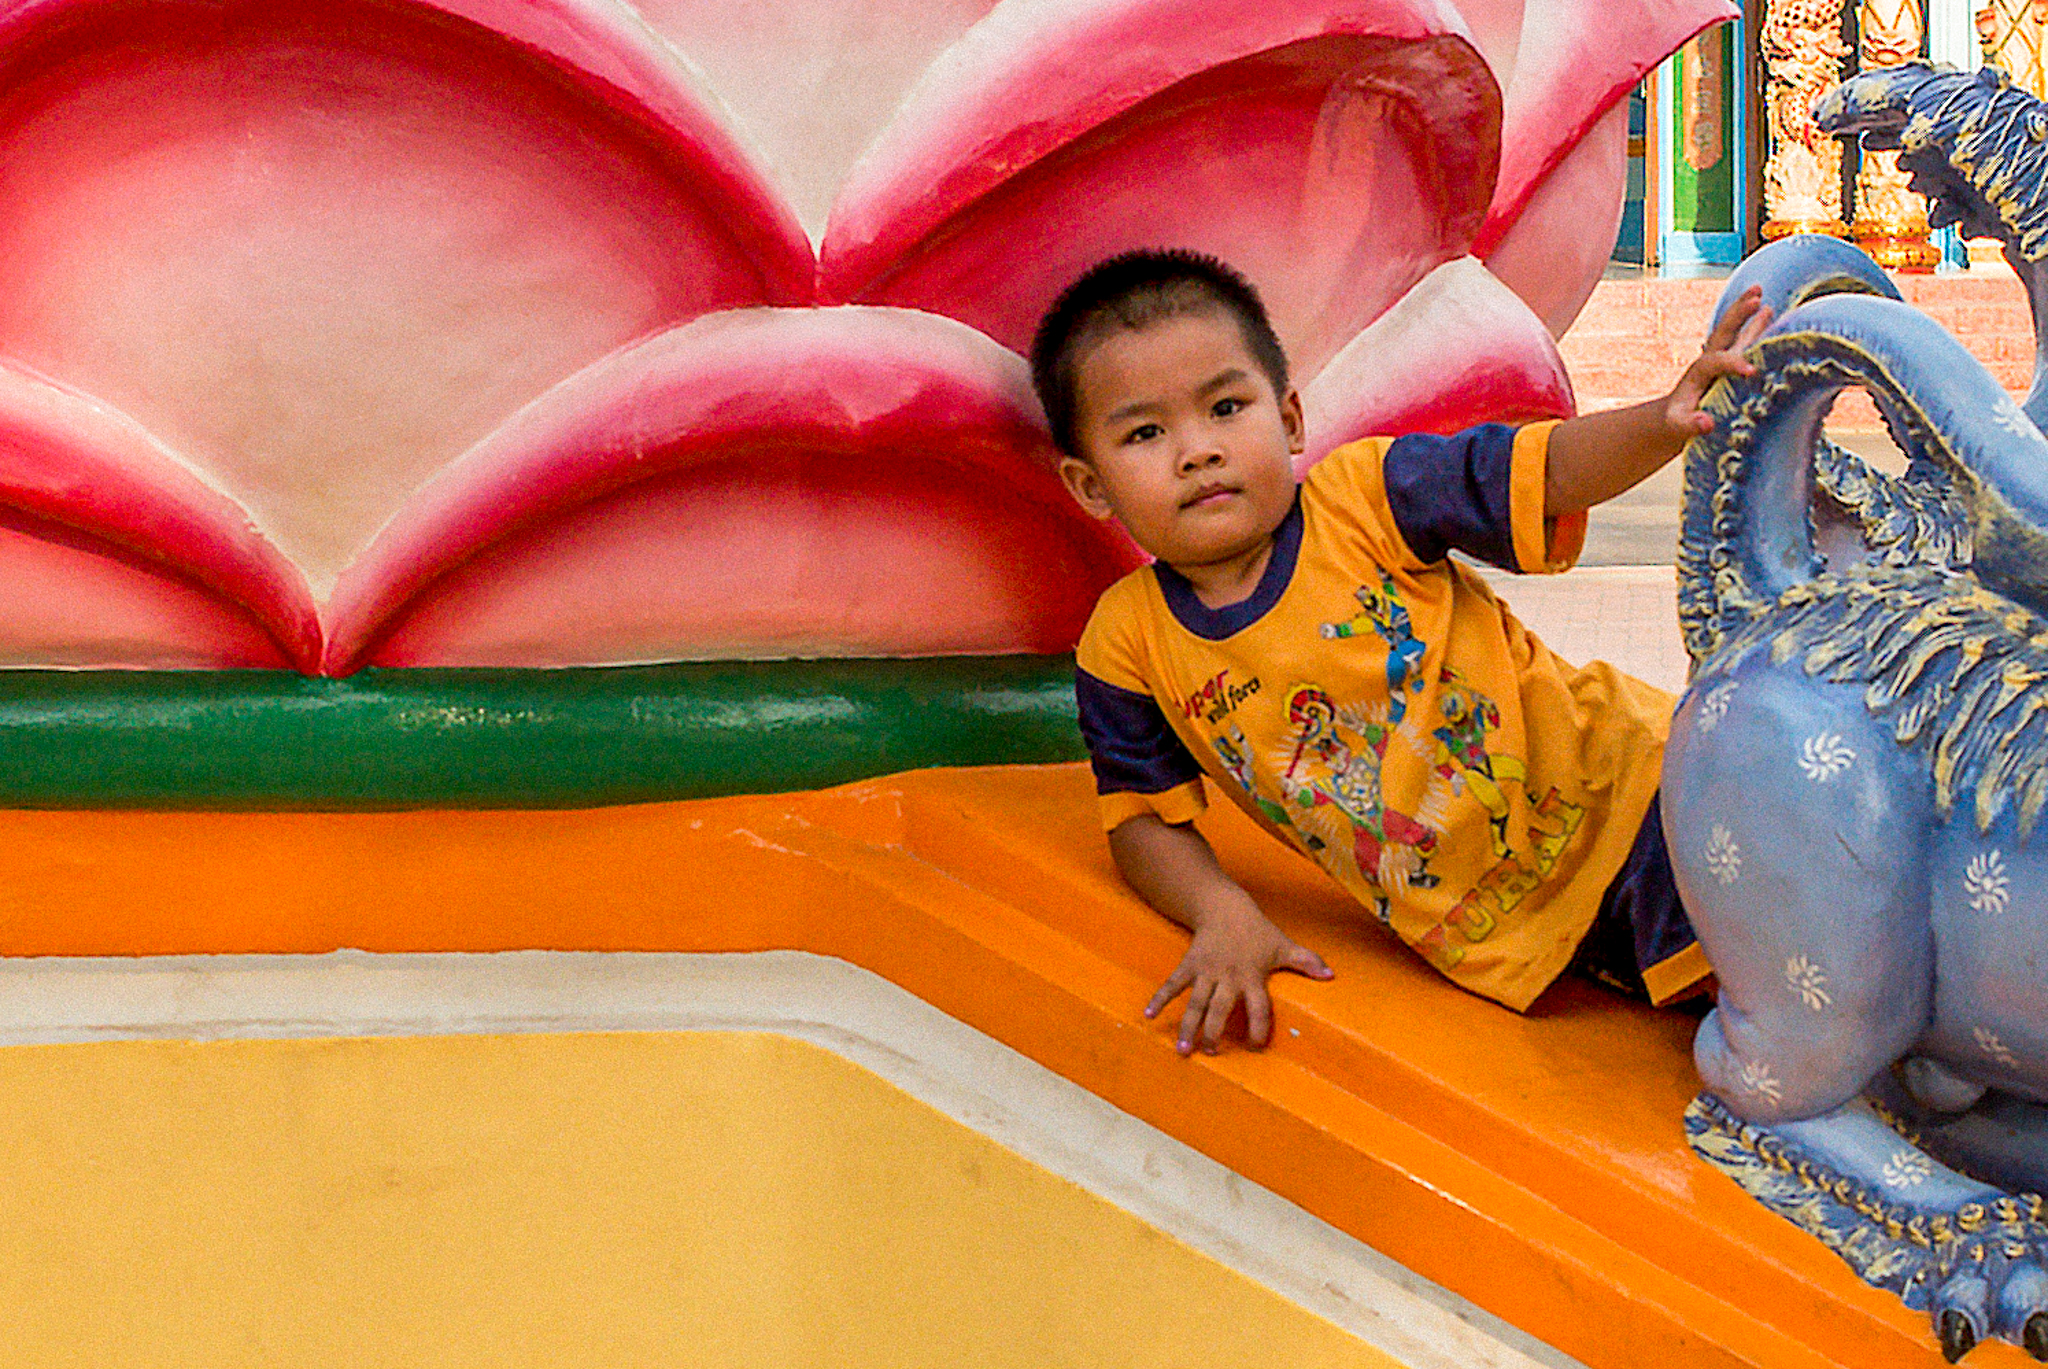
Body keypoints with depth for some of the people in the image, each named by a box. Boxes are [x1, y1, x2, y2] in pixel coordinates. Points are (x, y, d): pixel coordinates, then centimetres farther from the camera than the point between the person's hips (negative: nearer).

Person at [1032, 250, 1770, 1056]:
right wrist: (1223, 915, -14)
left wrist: (1664, 420, -34)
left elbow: (1547, 474, -14)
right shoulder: (1127, 643, -3)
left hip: (1615, 780, -1)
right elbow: (1145, 820, 5)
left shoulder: (1361, 495, -9)